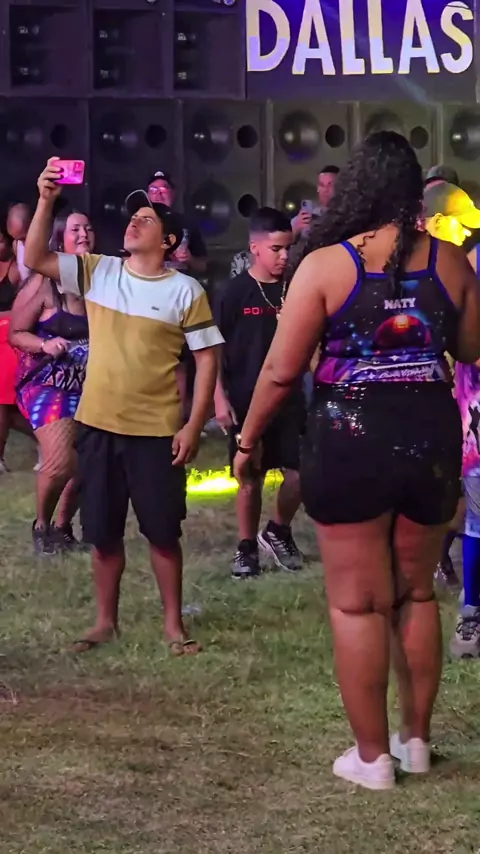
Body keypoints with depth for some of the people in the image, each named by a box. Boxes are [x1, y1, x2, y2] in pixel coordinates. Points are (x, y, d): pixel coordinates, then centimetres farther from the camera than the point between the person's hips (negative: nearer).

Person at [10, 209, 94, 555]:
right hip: (46, 384, -4)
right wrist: (45, 345, -23)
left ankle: (63, 528, 30)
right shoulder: (45, 282, -11)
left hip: (89, 387, 4)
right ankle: (41, 526, 9)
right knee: (60, 462, -18)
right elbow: (16, 333, -6)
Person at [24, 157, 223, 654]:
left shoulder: (185, 291, -5)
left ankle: (173, 624, 17)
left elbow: (206, 357, -4)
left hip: (157, 431, -3)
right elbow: (35, 259, -5)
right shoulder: (97, 272, 3)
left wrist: (194, 426, -9)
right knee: (103, 533, 11)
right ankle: (106, 621, 25)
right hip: (98, 425, 3)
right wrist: (46, 200, -17)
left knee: (163, 531, 4)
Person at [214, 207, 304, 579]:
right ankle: (247, 547, 17)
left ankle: (278, 531, 24)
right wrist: (220, 399, -10)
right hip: (246, 401, -3)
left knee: (301, 474, -1)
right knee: (251, 478, 3)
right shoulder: (235, 293, -7)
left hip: (289, 398, 3)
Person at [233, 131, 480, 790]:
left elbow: (282, 370, -7)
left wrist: (248, 439, 6)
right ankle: (416, 739, 27)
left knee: (357, 604, 6)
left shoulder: (325, 264, -10)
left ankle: (372, 756, 11)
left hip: (351, 442, -3)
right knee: (416, 595, 19)